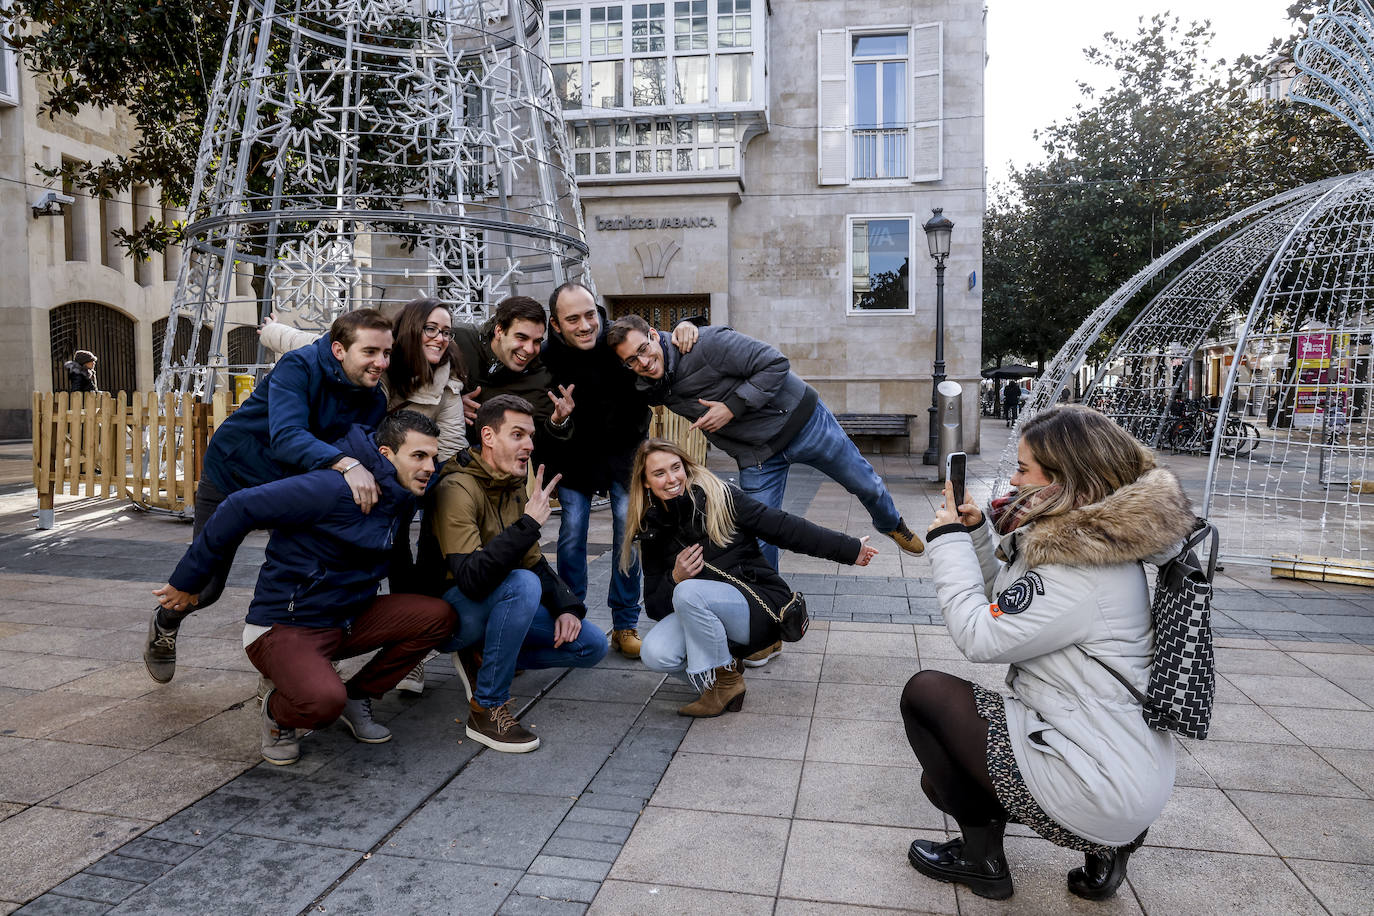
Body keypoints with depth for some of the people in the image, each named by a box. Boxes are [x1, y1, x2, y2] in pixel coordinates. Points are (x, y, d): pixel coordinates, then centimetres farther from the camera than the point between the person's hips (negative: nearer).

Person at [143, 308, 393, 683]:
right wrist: (346, 463, -59)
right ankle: (165, 624, 40)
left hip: (291, 485, 5)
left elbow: (368, 453, -12)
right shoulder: (298, 367, -30)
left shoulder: (374, 402, -11)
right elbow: (286, 437, -45)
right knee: (205, 586, 5)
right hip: (232, 474, -5)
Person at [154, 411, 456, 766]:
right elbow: (240, 508, -22)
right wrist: (187, 580, -14)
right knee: (323, 700, -36)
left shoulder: (401, 501, 4)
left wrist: (409, 621, 25)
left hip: (346, 622, 8)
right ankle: (278, 711, 3)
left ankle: (357, 697, 7)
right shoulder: (333, 488, -24)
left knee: (439, 614, -11)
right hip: (283, 627, -8)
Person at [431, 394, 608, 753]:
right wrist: (528, 523, -35)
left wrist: (566, 606, -5)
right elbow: (471, 579, -35)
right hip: (452, 612, -8)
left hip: (501, 603, 8)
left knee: (592, 645, -2)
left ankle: (482, 658, 6)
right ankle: (487, 710, -22)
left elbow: (535, 562, 11)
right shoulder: (458, 489, -22)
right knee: (523, 584, -37)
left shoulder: (514, 487, 6)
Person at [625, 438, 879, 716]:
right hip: (700, 612, 4)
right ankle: (725, 662, 5)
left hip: (761, 604, -4)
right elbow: (655, 607, 4)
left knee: (689, 593, -31)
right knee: (655, 654, -23)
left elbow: (783, 528, -7)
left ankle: (725, 679, -10)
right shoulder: (652, 534, 4)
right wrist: (675, 578, -17)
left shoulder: (719, 496, -6)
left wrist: (850, 549, -10)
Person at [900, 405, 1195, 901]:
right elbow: (1009, 605, 17)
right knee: (943, 779, 21)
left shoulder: (1083, 570, -26)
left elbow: (981, 637, -22)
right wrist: (976, 531, 5)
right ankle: (1103, 846, 16)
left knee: (925, 691, -2)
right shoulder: (1095, 538, 7)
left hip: (1102, 792, -10)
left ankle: (980, 858, 10)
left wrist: (948, 542, -12)